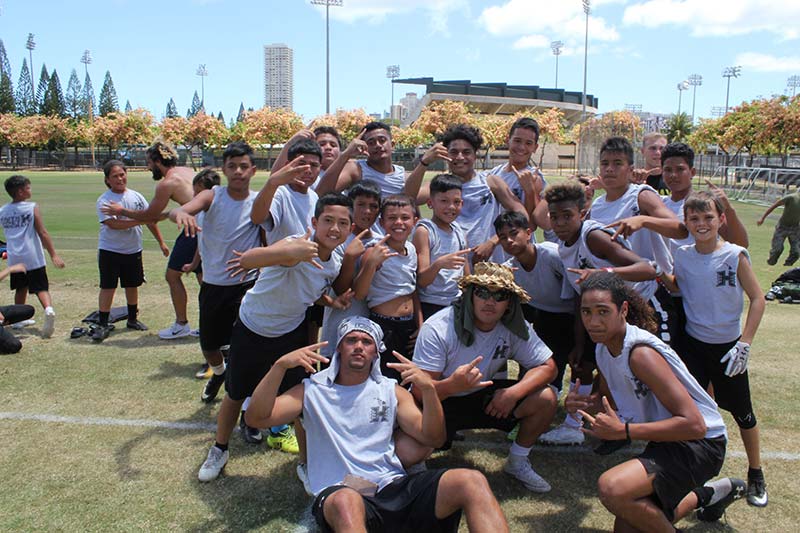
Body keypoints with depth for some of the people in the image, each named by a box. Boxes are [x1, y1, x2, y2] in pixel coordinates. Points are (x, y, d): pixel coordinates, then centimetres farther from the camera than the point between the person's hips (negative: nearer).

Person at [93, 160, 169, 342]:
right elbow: (113, 224, -23)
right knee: (108, 286, -2)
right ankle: (102, 325, 6)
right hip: (110, 251, -4)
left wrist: (161, 242, 9)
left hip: (133, 250, 4)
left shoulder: (136, 196, 4)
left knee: (132, 285, 14)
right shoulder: (104, 200, -10)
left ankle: (132, 319, 30)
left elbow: (150, 220, 9)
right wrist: (139, 220, -26)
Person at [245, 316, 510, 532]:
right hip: (340, 496, -2)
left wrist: (428, 389, -9)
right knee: (347, 501, -42)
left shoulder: (391, 391, 18)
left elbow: (433, 438, 8)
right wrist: (280, 366, -12)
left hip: (395, 488, 3)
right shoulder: (312, 390, 13)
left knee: (471, 481, -23)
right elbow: (256, 418, 1)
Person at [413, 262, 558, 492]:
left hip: (483, 398, 5)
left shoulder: (516, 328, -11)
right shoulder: (437, 329, -25)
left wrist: (513, 392, -24)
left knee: (545, 398, -13)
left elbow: (548, 366, -6)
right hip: (440, 403, -4)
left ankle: (518, 462, 12)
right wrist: (453, 385, -49)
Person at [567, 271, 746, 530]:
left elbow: (694, 424, -31)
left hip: (700, 443, -9)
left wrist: (623, 430, -33)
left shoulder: (640, 353, -28)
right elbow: (607, 398, 15)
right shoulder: (604, 348, -1)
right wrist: (582, 403, -8)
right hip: (669, 440, 9)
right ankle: (707, 495, 37)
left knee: (612, 488, -33)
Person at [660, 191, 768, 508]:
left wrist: (744, 344, -15)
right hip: (693, 344, 2)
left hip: (727, 347, -2)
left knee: (742, 412, 11)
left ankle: (756, 475, 33)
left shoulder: (735, 256, -13)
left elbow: (757, 299, -10)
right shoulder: (683, 256, -3)